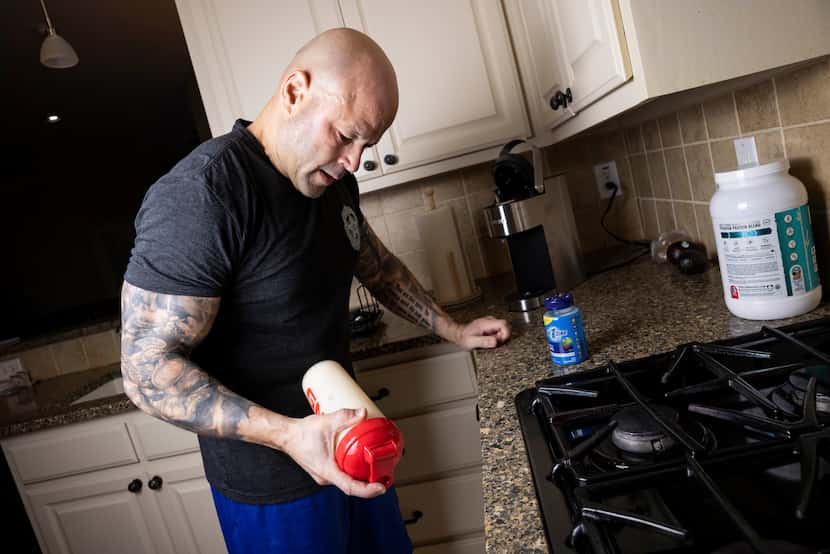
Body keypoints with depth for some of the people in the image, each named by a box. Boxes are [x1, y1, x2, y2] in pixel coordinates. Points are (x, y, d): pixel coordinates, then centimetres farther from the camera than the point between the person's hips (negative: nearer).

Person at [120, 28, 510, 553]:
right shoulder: (199, 195, -26)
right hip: (272, 485, -7)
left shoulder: (330, 178, 0)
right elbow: (148, 369, -24)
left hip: (346, 441, 8)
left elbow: (376, 264, 14)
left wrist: (453, 329, 12)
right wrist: (288, 434, -34)